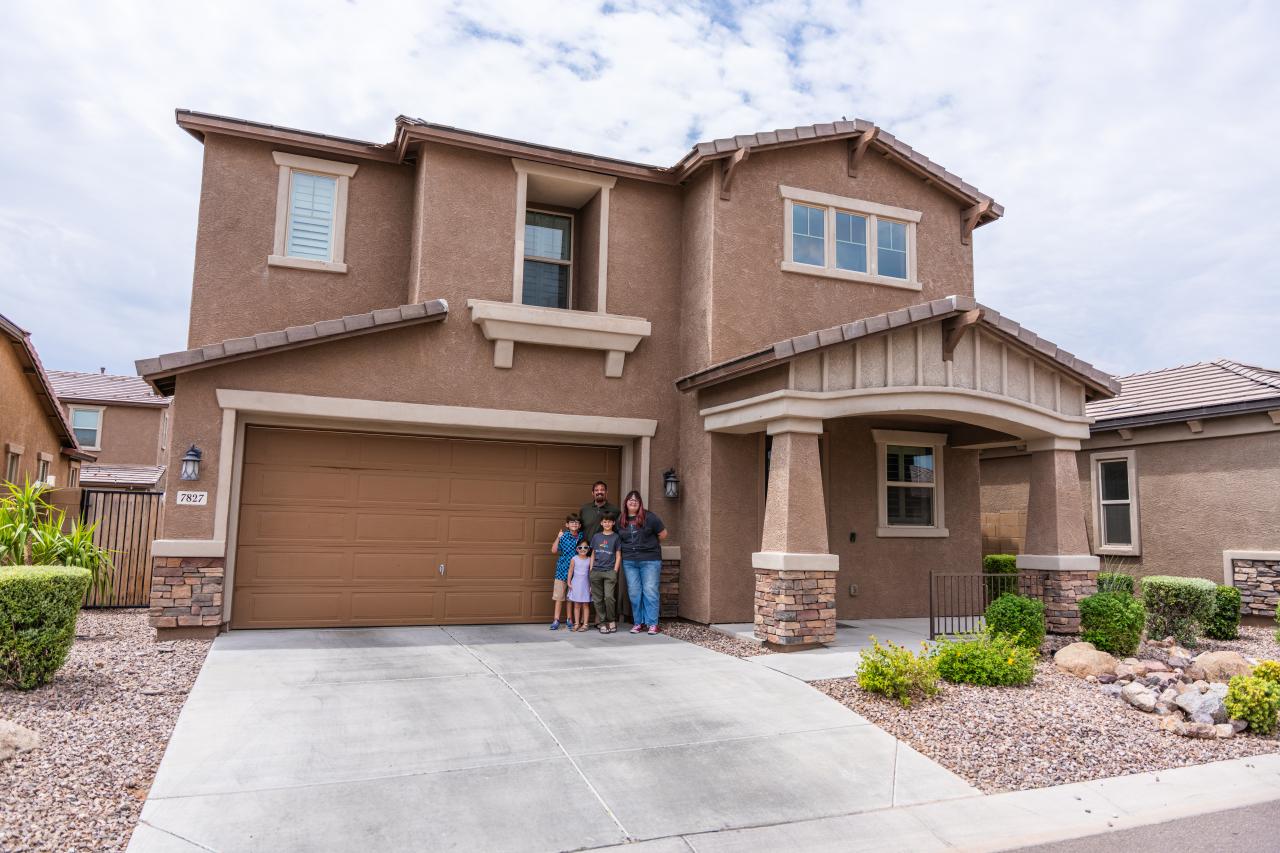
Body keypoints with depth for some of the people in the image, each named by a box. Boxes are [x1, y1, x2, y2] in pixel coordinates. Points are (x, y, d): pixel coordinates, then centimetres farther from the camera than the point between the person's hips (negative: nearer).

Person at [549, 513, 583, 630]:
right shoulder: (563, 536, -3)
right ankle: (556, 620, 9)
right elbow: (554, 551, -6)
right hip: (562, 569, -1)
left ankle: (570, 619, 19)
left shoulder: (582, 537, 2)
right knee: (559, 596, 2)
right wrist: (558, 538, -11)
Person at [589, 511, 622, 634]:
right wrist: (591, 570, 8)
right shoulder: (596, 537, 12)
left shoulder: (616, 537, 4)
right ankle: (603, 623, 11)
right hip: (596, 572, 3)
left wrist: (615, 572, -5)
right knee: (598, 599, 3)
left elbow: (618, 556, 3)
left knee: (609, 597, -14)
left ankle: (612, 621, 3)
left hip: (610, 572, -3)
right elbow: (593, 554, 15)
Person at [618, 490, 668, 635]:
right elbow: (619, 539, 22)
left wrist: (651, 545, 8)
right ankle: (638, 622, 15)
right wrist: (629, 548, 10)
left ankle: (652, 623, 2)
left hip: (650, 560, -4)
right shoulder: (621, 520, 8)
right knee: (634, 593, 5)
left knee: (650, 591, -4)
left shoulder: (649, 517, -4)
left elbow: (663, 533, 1)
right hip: (629, 562, 4)